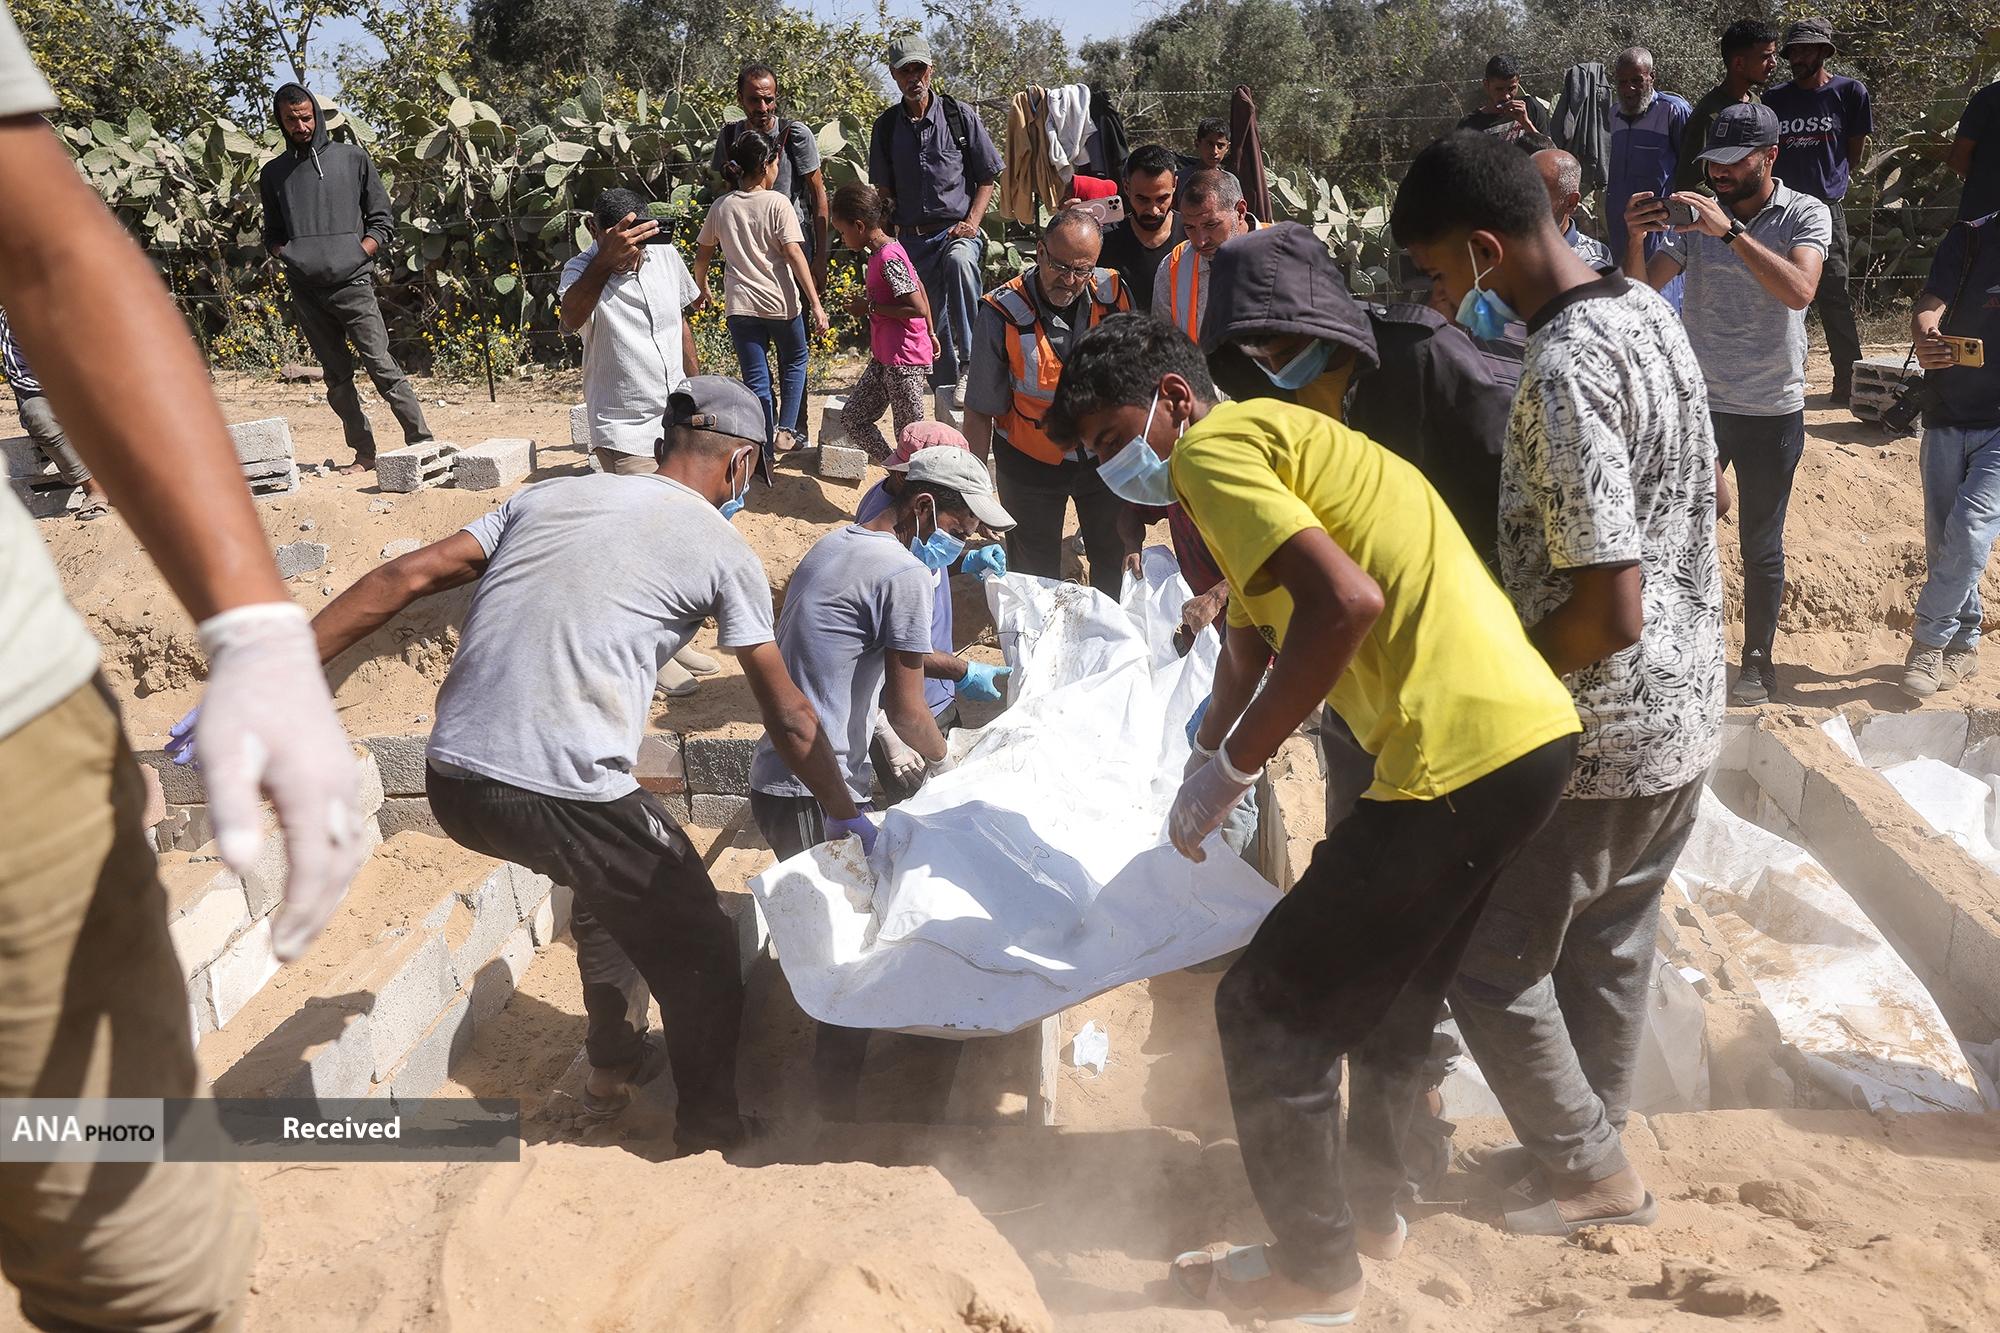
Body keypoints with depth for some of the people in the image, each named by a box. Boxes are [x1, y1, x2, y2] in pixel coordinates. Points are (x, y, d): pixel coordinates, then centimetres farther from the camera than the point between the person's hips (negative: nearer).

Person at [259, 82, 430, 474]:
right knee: (337, 377, 4)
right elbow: (272, 235, 22)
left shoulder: (353, 158, 7)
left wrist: (357, 255, -6)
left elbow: (383, 221, 7)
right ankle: (364, 453, 9)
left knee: (382, 366, -12)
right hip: (306, 291, 3)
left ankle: (422, 442, -12)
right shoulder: (273, 173, 15)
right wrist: (287, 256, 1)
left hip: (352, 283, -3)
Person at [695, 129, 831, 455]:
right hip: (780, 302, -3)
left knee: (756, 381, 7)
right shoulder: (776, 203, -8)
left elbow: (702, 254, 13)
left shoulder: (721, 207, 4)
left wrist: (701, 288, 31)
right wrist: (816, 304, -14)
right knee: (795, 360, 22)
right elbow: (794, 253, -14)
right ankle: (788, 430, 14)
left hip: (740, 305, 3)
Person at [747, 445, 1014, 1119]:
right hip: (819, 794, -10)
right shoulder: (905, 574, -14)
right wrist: (941, 761, 9)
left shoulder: (831, 545, 15)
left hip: (776, 778, 10)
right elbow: (905, 708, -9)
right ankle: (839, 1108, 9)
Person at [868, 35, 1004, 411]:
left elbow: (987, 177, 6)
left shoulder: (960, 115, 2)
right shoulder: (886, 126, 8)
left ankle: (970, 359, -30)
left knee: (958, 260, -37)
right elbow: (883, 190, 15)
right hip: (912, 236, 3)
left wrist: (972, 222, -8)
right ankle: (949, 386, 17)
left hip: (957, 230, -3)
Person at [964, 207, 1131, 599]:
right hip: (1030, 460, -3)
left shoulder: (1113, 292, -13)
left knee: (1116, 562, 19)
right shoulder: (1002, 312, -22)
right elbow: (981, 411, -16)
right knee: (1036, 576, 11)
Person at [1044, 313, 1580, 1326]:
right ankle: (1375, 1202, 46)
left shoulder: (1212, 447, -8)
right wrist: (1209, 758, 46)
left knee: (1268, 1009, 3)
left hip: (1462, 759, -10)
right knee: (1392, 983, 28)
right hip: (1536, 732, 10)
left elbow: (1346, 602, -23)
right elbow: (1252, 640, 36)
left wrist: (1227, 768, -15)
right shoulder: (1277, 439, 23)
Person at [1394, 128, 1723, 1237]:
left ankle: (1592, 1173, 25)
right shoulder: (1647, 312, 4)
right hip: (1685, 709, 9)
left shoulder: (1561, 373, -27)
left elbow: (1609, 612, -29)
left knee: (1490, 962, 9)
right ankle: (1586, 1148, 39)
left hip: (1596, 736, -9)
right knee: (1609, 946, 22)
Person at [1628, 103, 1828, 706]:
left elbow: (1799, 290, -25)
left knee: (1761, 548, 9)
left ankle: (1758, 660, 25)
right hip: (1698, 402, 2)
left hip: (1772, 411, -2)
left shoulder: (1805, 215, -7)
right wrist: (1635, 235, -22)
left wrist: (1730, 231, -31)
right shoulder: (1696, 213, 2)